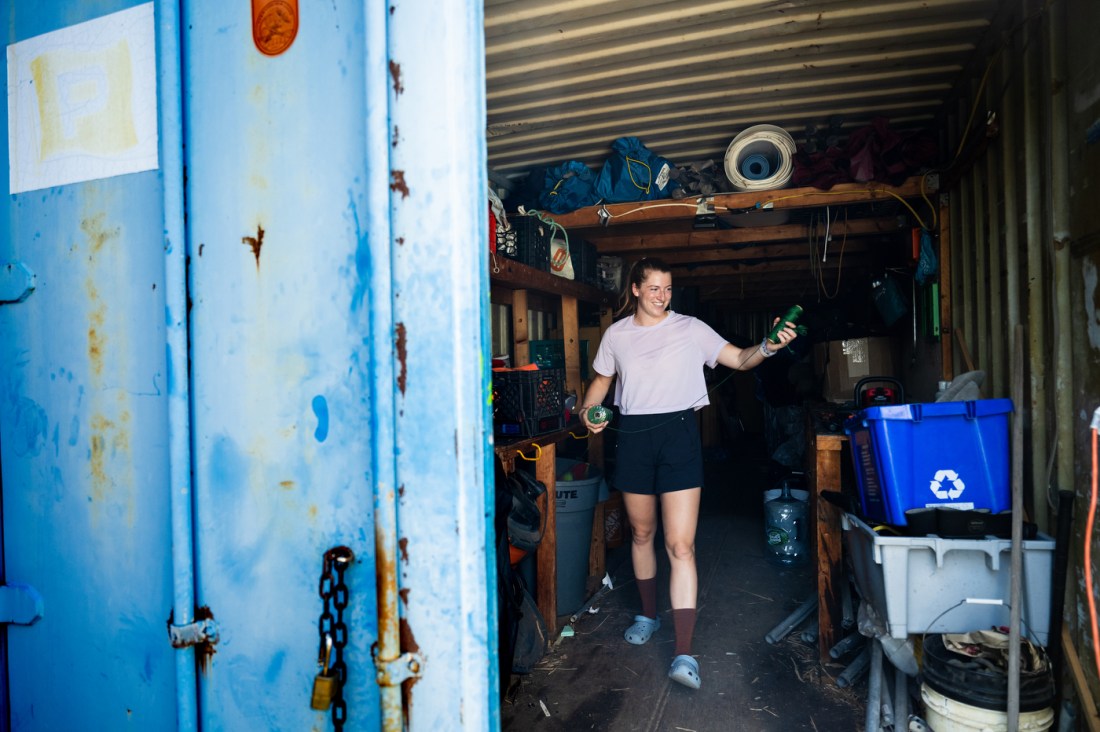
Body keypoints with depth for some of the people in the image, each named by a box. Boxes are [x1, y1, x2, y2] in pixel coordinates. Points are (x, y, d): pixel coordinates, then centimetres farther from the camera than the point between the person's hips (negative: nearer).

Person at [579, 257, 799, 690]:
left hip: (678, 432, -3)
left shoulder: (690, 329, 1)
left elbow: (739, 360, -2)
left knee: (680, 545, -10)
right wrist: (588, 411, 0)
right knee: (641, 533, 16)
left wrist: (767, 348, -23)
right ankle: (648, 614, 39)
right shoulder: (616, 334, 8)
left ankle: (684, 654, -6)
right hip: (633, 435, 3)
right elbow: (602, 379, 19)